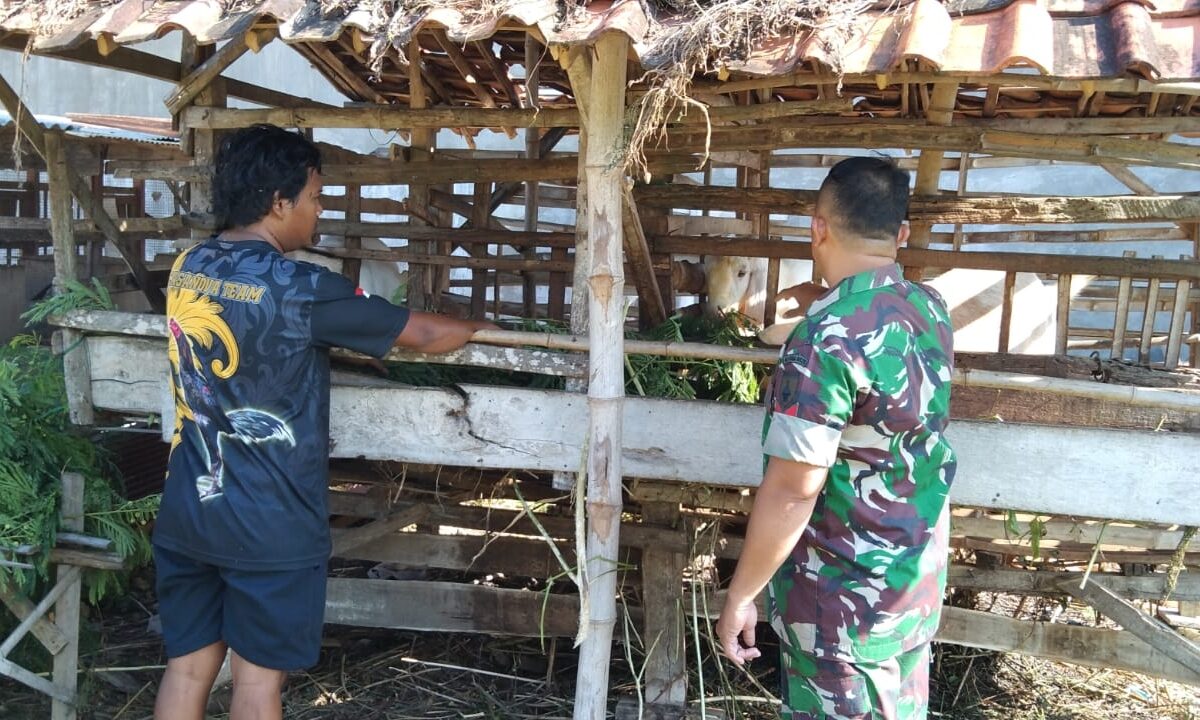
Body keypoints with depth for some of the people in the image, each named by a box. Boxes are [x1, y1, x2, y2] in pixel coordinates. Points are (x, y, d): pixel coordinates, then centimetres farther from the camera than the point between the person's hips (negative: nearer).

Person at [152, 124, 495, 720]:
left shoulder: (187, 269, 3)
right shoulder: (300, 289, -18)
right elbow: (423, 335, -9)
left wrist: (346, 338, 21)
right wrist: (480, 327, 10)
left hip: (187, 514, 7)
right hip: (269, 526, -6)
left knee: (187, 667, 15)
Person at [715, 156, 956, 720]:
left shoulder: (827, 337, -25)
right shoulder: (932, 311, 0)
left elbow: (792, 489, -26)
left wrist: (740, 596, -15)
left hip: (843, 596, -8)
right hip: (917, 582, 8)